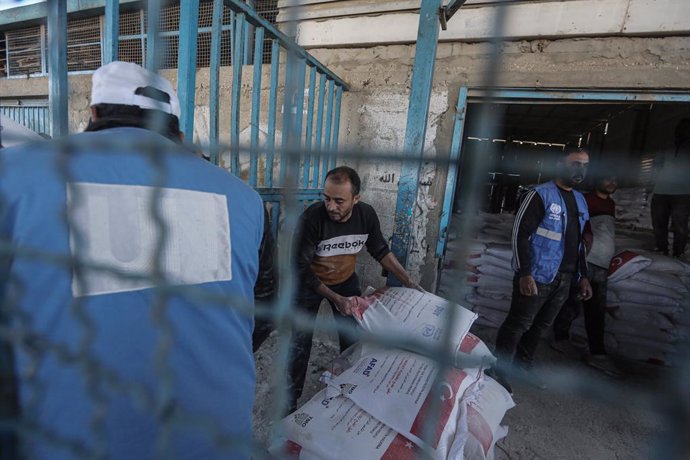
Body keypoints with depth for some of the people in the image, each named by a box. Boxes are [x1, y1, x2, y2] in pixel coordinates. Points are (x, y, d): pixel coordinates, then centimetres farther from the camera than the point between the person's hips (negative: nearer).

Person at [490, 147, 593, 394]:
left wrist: (582, 276, 17)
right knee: (517, 325, -1)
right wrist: (524, 274, -21)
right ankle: (499, 372, 12)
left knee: (540, 326, 16)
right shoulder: (541, 194, -9)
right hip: (537, 276, -7)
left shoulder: (580, 201, 15)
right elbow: (520, 234, -15)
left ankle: (523, 366, 32)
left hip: (563, 279, 8)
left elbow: (579, 241, 22)